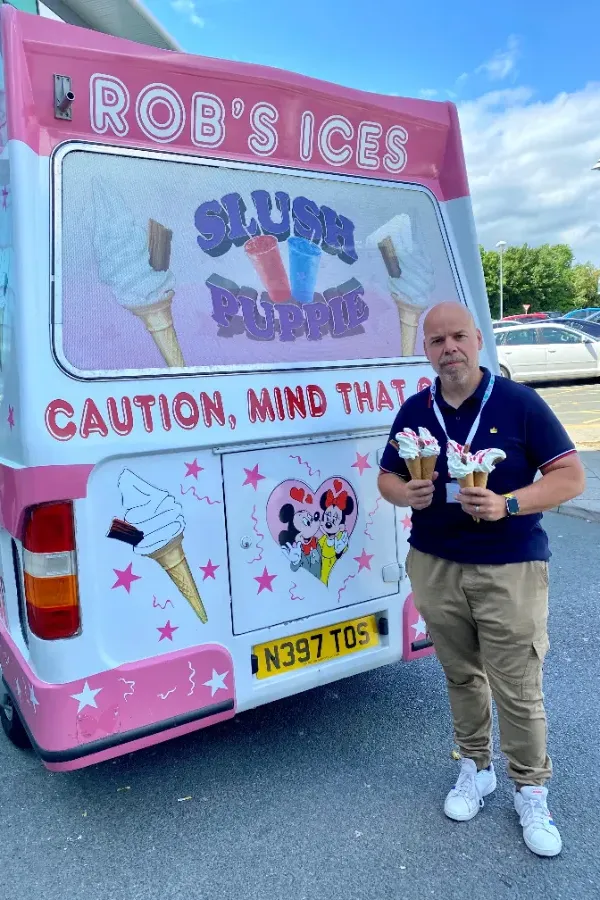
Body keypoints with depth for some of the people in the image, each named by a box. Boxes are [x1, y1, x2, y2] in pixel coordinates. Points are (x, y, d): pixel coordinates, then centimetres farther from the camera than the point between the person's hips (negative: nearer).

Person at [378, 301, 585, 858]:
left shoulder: (519, 402, -8)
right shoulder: (414, 411, 3)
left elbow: (571, 476, -8)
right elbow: (387, 477, 11)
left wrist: (507, 505, -23)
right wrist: (406, 494, -12)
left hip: (510, 569, -3)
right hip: (434, 566, 4)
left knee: (517, 689, 4)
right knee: (461, 676, 17)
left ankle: (531, 791, 28)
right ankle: (475, 768, 39)